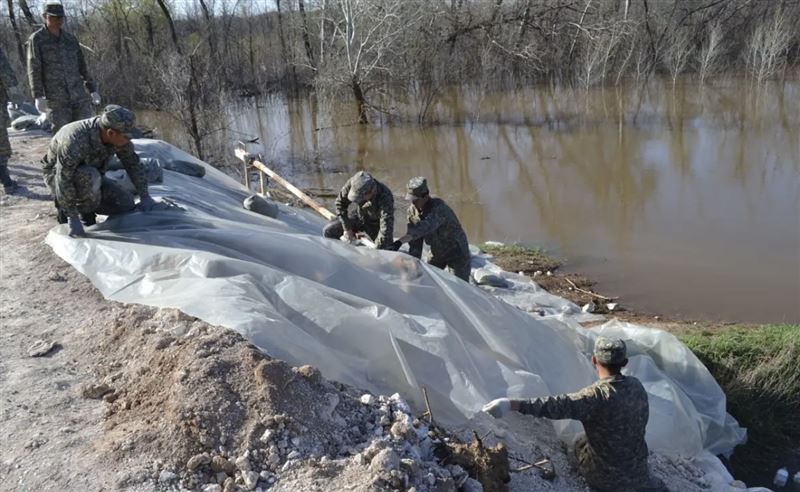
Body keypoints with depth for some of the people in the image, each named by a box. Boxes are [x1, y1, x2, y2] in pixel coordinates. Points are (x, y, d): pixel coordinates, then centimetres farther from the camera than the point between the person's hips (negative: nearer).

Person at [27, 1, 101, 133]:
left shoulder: (71, 39, 12)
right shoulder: (36, 39, -1)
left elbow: (82, 66, 16)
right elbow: (34, 70, -7)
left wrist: (93, 90, 10)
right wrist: (38, 97, -17)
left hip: (79, 95, 4)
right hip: (56, 98, -4)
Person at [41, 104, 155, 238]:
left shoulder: (117, 135, -19)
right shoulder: (75, 141, -39)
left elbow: (132, 163, -6)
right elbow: (63, 180, -36)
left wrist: (144, 196, -8)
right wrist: (72, 218, -34)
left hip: (87, 177, 6)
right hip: (57, 175, -6)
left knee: (126, 204, -10)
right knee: (90, 176, -38)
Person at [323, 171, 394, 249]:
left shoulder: (385, 197, -41)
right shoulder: (353, 183, -30)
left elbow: (386, 231, -41)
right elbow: (340, 202, -11)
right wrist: (347, 228, -10)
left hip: (375, 223, -3)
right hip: (358, 215, 4)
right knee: (328, 232, -4)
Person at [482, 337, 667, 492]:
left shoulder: (598, 396, -27)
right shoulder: (636, 385, -8)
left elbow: (557, 405, -38)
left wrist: (511, 404, -47)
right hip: (638, 472, 6)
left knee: (579, 443, 20)